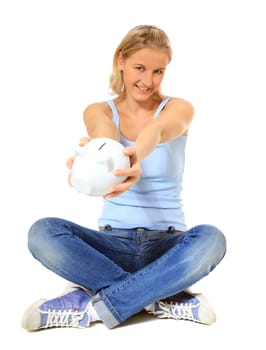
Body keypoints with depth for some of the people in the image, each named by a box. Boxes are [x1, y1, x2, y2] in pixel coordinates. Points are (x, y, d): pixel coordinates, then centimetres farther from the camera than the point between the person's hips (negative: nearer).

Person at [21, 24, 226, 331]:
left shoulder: (178, 109, -2)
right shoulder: (98, 111, 0)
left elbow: (157, 130, -29)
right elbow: (104, 136, -27)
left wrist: (135, 154, -55)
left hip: (167, 244, 0)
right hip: (114, 243, 1)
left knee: (210, 238, -33)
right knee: (43, 232, -26)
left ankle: (89, 305, -27)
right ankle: (161, 300, -25)